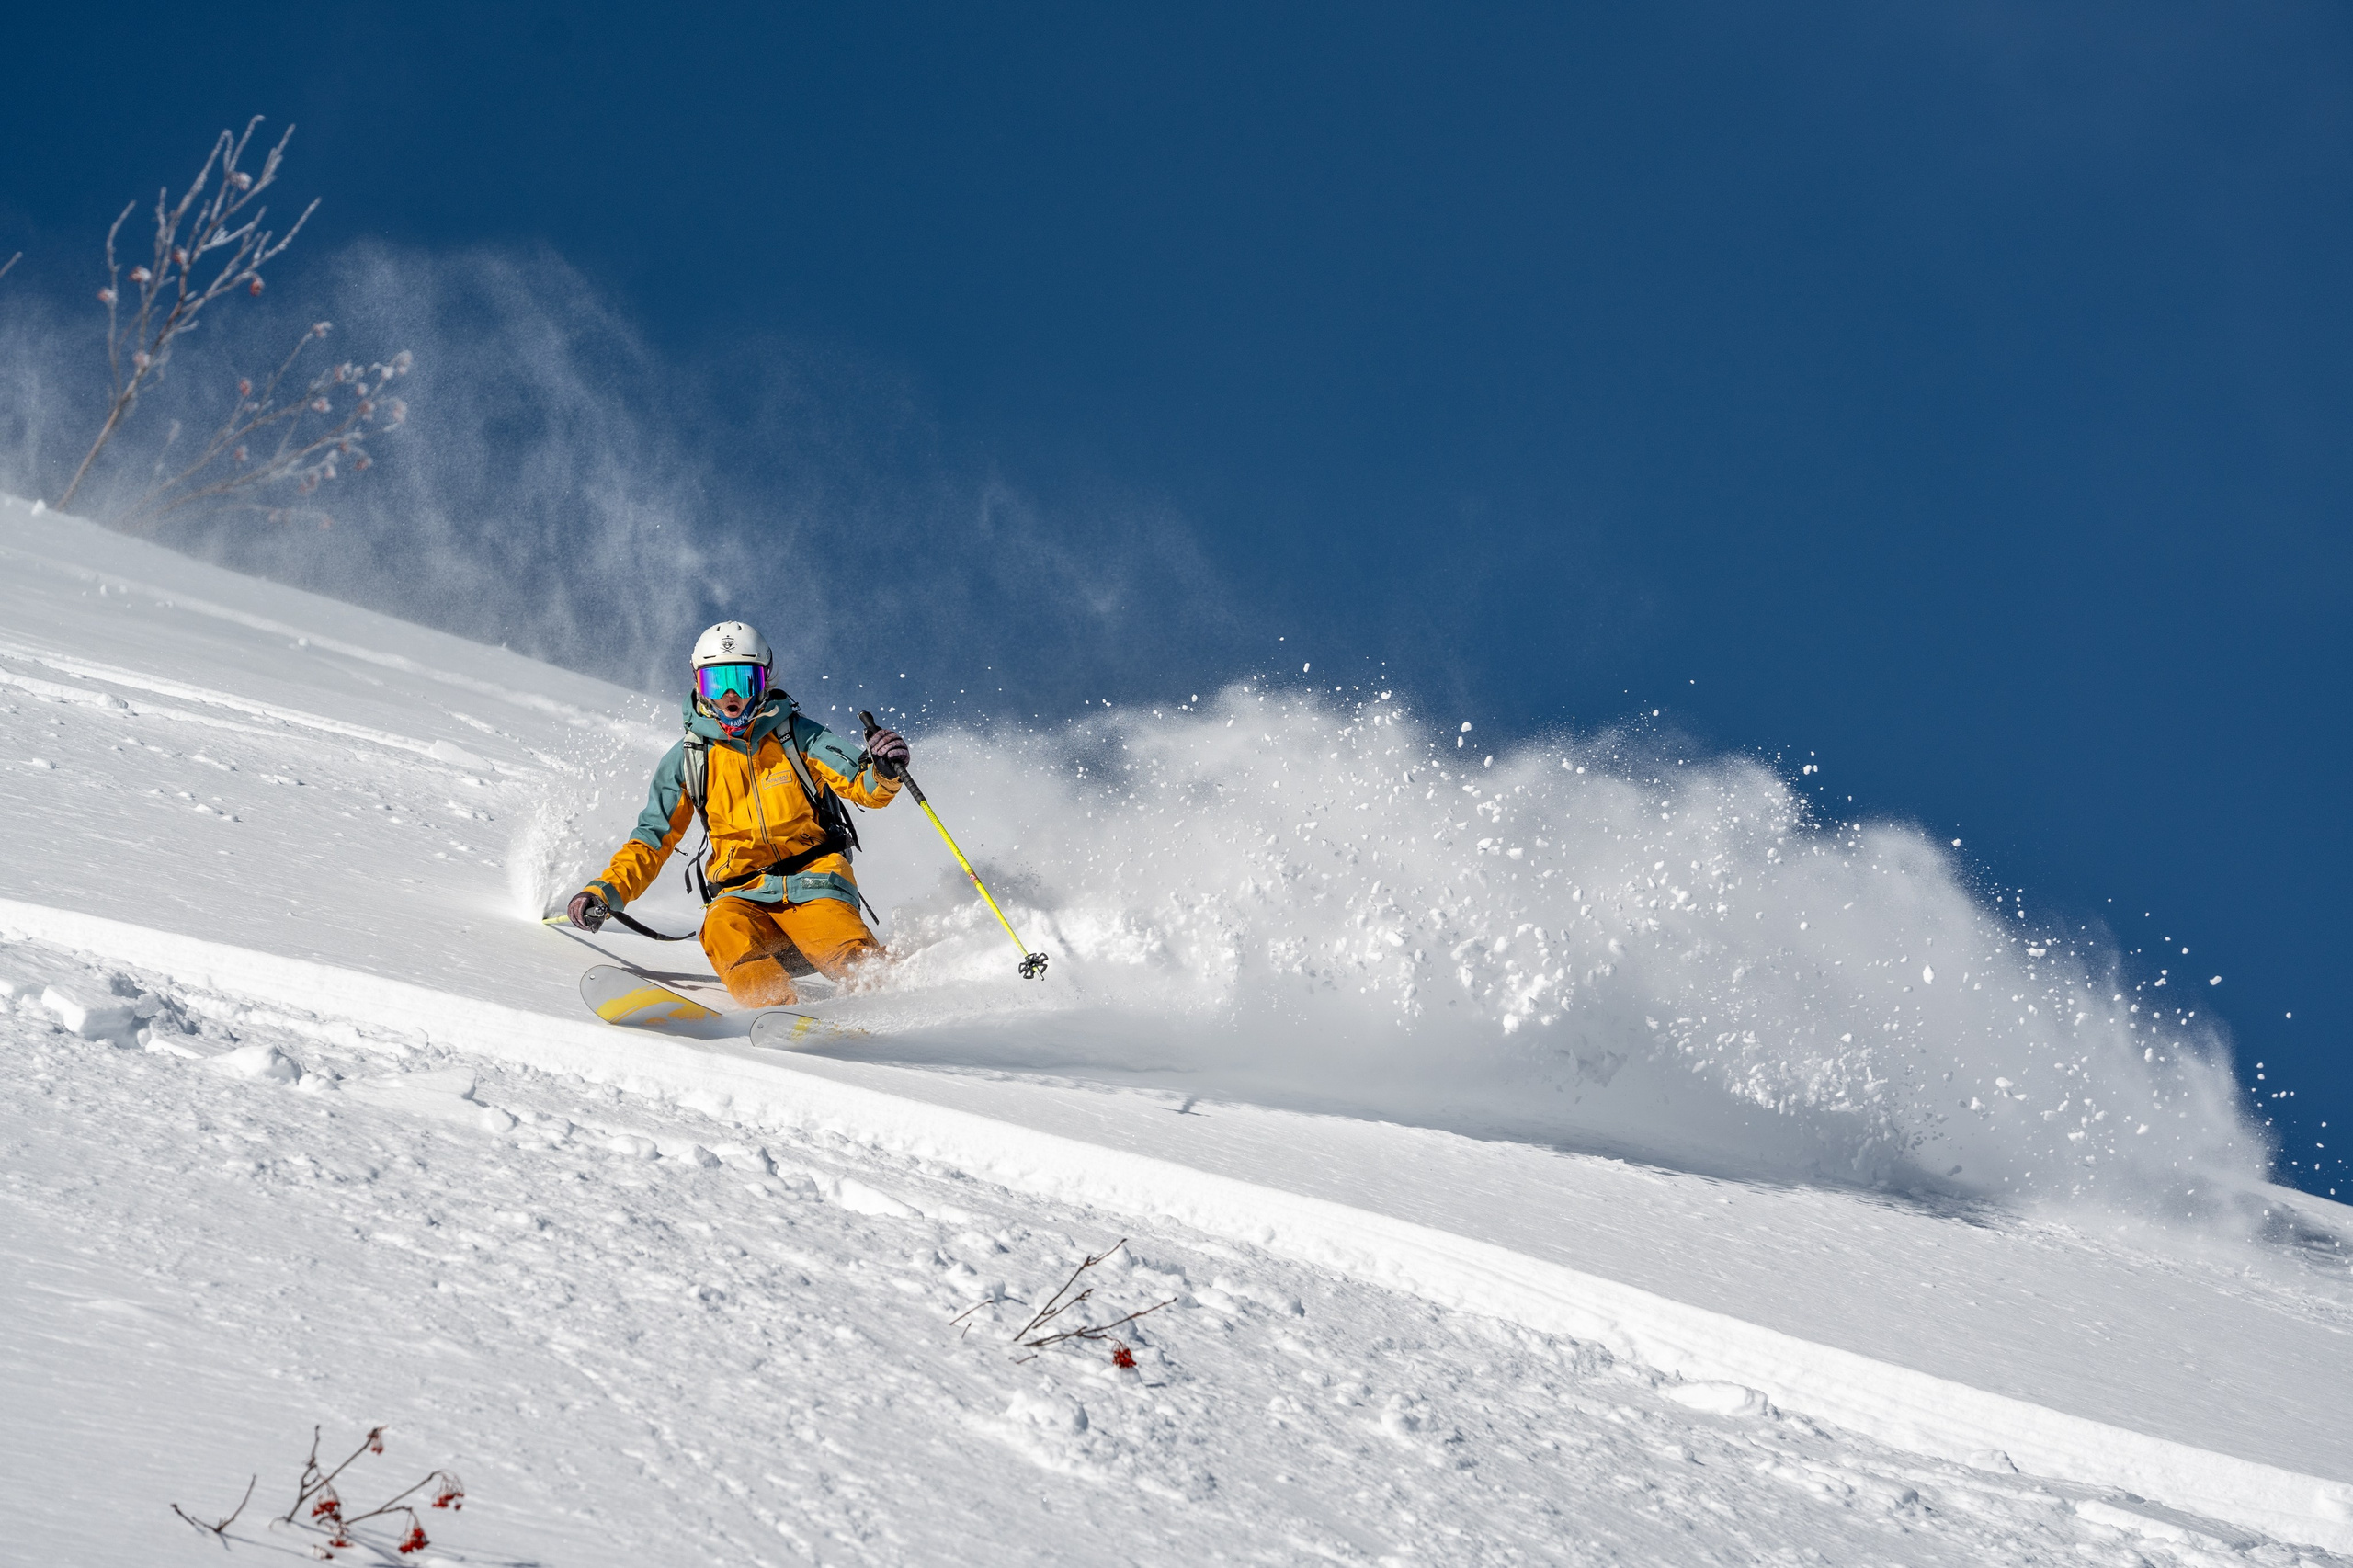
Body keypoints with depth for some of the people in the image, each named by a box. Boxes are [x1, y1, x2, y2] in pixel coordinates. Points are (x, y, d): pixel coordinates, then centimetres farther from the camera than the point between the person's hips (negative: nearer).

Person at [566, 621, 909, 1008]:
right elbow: (652, 840, 14)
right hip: (742, 895, 0)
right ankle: (775, 1010, -54)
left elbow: (866, 787, 0)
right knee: (723, 930, -35)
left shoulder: (796, 736, 5)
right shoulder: (687, 760, 11)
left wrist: (884, 772, -24)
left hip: (811, 878, 0)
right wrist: (606, 891, -1)